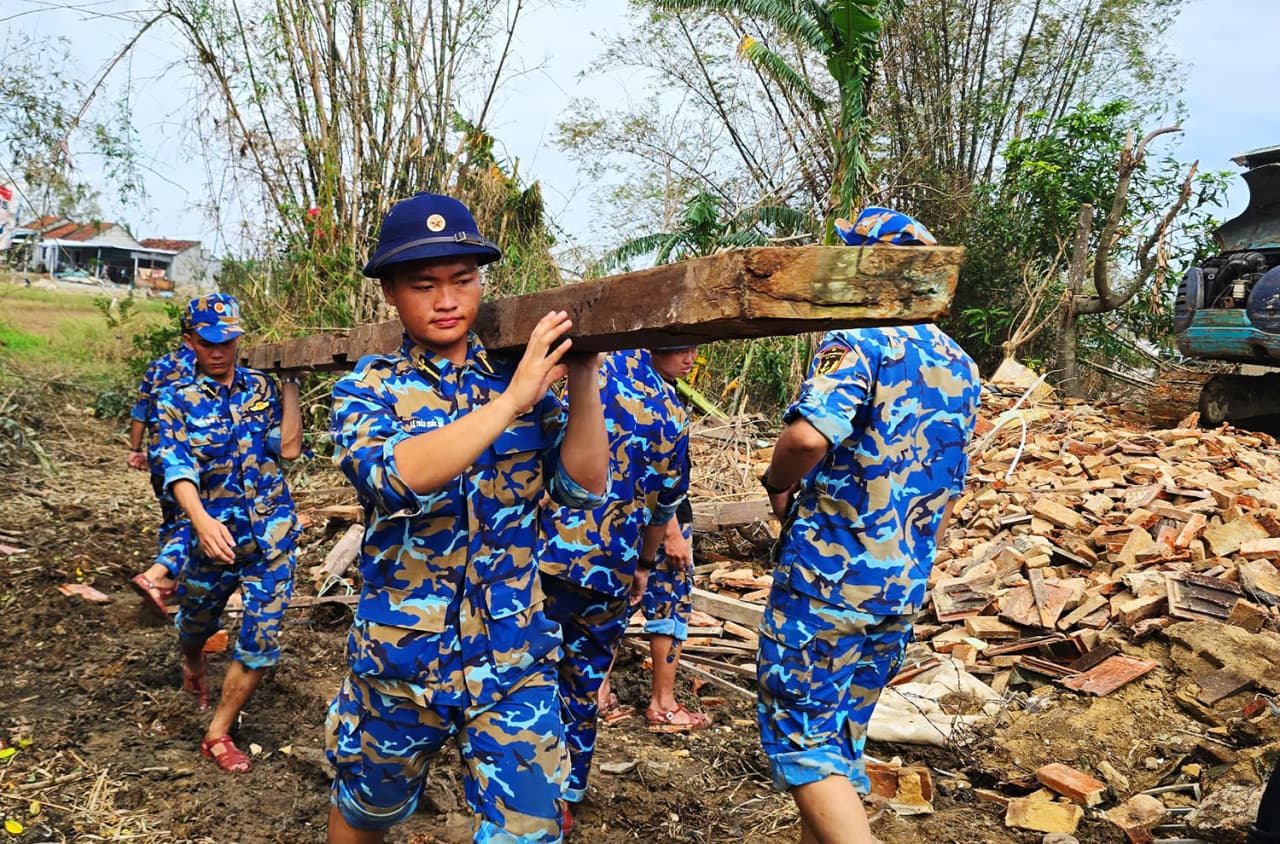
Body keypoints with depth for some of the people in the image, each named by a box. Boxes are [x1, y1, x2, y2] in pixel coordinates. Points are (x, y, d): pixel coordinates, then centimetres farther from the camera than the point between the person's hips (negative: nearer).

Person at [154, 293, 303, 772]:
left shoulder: (261, 388, 2)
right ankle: (193, 665, 60)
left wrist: (289, 386, -10)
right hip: (215, 535, 0)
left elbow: (289, 449, -10)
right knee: (196, 623, 23)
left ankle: (218, 734, 14)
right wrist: (202, 520, -38)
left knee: (260, 642, -3)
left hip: (272, 538, 1)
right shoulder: (177, 401, -5)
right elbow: (178, 468, -21)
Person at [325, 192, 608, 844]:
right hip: (401, 658, 0)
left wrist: (582, 377, -21)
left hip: (514, 659, 1)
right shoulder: (368, 388, -6)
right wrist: (510, 400, -31)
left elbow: (584, 486, -9)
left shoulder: (522, 375, -1)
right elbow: (392, 476, -27)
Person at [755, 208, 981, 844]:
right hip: (903, 588, 8)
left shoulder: (858, 341, -14)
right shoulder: (961, 368, 13)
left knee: (801, 734, 1)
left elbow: (810, 436, -31)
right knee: (841, 735, 19)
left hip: (827, 573, -8)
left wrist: (776, 484, -11)